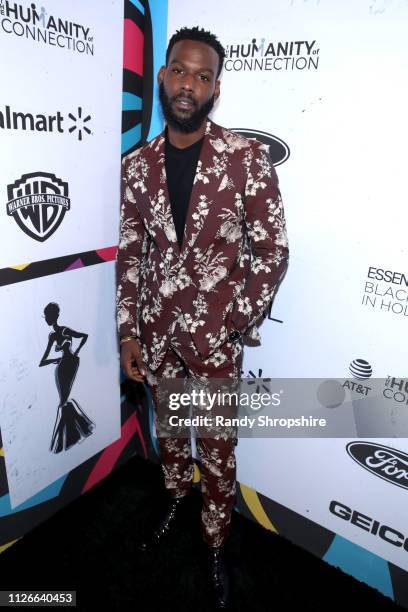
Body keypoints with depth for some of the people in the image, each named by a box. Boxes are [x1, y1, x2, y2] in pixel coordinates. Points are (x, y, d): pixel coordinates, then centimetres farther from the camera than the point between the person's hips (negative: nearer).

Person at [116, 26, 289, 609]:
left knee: (218, 447, 11)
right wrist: (128, 330, 1)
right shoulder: (137, 164, 1)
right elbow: (130, 251, 5)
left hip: (216, 332, -3)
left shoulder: (248, 157, -11)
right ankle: (177, 499, 52)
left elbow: (273, 250, -7)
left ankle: (216, 546, 38)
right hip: (155, 326, 4)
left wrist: (239, 321, -8)